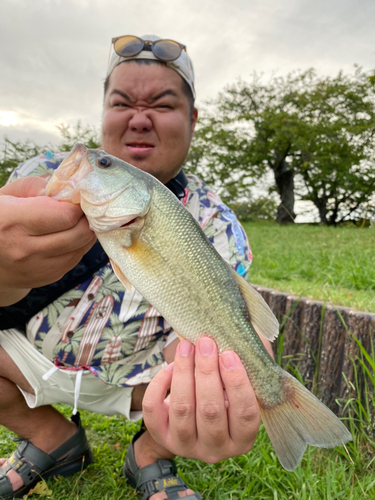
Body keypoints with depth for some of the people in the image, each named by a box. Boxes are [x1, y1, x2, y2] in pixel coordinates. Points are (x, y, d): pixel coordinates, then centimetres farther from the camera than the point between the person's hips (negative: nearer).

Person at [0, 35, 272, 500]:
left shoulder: (214, 226, -15)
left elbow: (206, 344, -26)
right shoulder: (48, 174, -11)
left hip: (140, 376, -1)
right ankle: (51, 438, 8)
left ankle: (150, 455, 6)